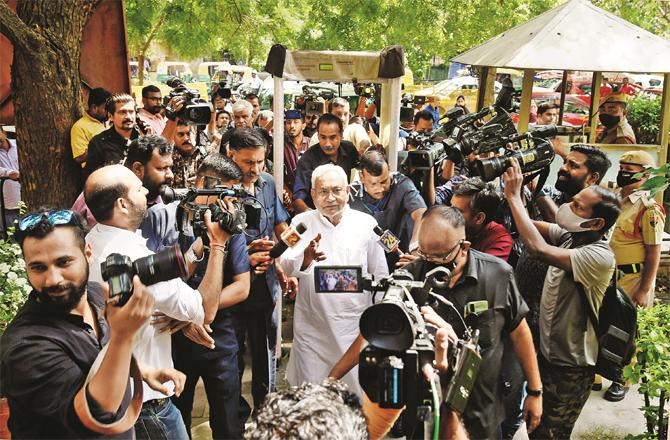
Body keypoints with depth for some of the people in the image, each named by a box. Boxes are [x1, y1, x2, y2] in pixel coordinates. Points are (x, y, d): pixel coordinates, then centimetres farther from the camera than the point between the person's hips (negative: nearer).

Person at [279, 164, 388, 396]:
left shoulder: (365, 223, -1)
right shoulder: (302, 223, -1)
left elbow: (380, 275, 7)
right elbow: (286, 266, -13)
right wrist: (306, 257, -34)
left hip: (355, 325, 0)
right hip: (311, 327, 0)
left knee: (357, 394, 8)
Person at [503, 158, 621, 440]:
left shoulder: (600, 256, -28)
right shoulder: (568, 235, -4)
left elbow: (539, 249, -39)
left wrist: (514, 195, -32)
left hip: (569, 367, -7)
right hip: (546, 352, 7)